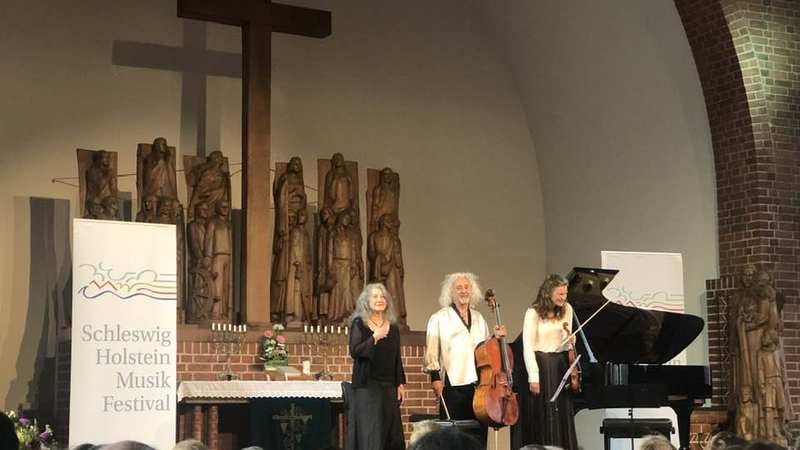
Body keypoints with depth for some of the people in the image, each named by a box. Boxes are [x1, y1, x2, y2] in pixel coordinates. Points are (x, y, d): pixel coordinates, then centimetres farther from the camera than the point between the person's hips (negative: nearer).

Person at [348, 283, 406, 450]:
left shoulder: (393, 328, 13)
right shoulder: (359, 324, -1)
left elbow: (397, 358, 16)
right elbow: (355, 351, -13)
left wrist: (400, 383, 9)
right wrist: (374, 338, -13)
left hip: (389, 386, 5)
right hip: (367, 385, -5)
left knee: (392, 433, 2)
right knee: (370, 432, -8)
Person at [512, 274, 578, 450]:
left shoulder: (567, 310, 7)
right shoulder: (533, 313, -10)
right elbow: (528, 347, -13)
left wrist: (570, 341, -8)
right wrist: (533, 377, -18)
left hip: (561, 366, 5)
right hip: (540, 364, -5)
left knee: (562, 415, 5)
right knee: (541, 417, -2)